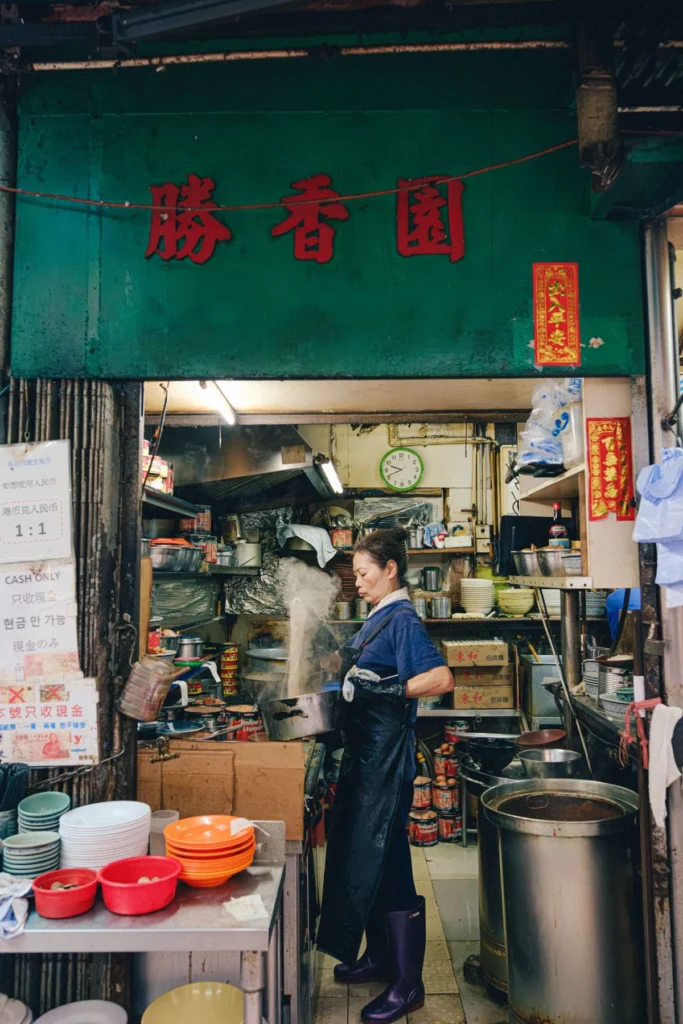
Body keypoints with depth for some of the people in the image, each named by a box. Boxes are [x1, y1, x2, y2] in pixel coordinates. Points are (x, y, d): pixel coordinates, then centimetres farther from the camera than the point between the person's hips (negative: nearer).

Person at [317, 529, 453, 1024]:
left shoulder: (402, 620, -16)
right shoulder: (378, 618, 12)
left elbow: (441, 677, -28)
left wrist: (388, 691, -32)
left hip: (387, 756, -10)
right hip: (364, 750, 10)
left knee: (383, 860, -1)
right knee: (359, 854, 19)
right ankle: (379, 958, 36)